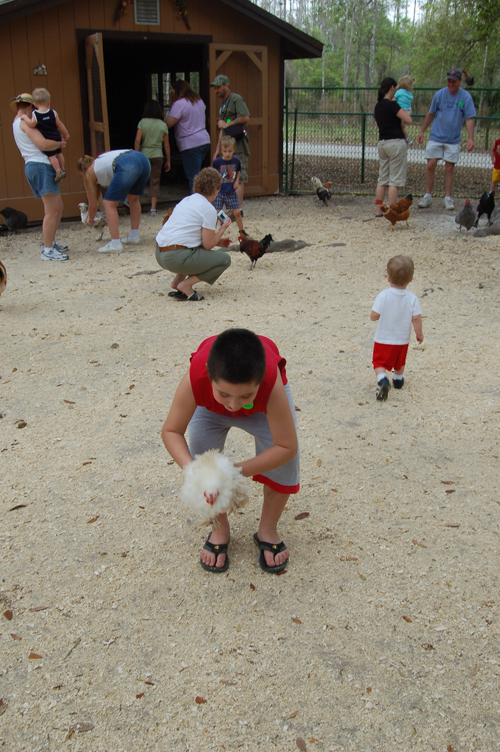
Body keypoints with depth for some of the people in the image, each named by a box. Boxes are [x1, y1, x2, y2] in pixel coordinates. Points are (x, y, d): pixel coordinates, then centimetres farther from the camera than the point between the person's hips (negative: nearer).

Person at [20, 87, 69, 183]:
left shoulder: (35, 114, -11)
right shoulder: (53, 113, -2)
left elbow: (32, 124, -20)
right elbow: (59, 125, 4)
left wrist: (25, 117, -3)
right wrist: (66, 134, 17)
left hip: (46, 139, -4)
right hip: (57, 137, 4)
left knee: (51, 155, 1)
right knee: (58, 153, 19)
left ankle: (58, 171, -5)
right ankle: (62, 169, 26)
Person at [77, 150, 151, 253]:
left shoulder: (89, 173, 20)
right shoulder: (101, 160, 39)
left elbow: (93, 206, 26)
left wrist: (90, 220, 46)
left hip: (127, 167, -8)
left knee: (109, 203, 6)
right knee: (133, 198, 29)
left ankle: (115, 244, 0)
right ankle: (134, 236, 37)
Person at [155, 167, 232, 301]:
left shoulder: (186, 200, 19)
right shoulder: (209, 209, -6)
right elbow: (208, 245, -6)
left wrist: (218, 242, 27)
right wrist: (223, 228, 9)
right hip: (177, 258, -9)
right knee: (225, 259, 2)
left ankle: (177, 280, 17)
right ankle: (186, 285, -6)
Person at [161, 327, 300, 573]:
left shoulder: (272, 386, -48)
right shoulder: (195, 380, -44)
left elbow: (287, 447, -37)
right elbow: (171, 431, -29)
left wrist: (238, 470, -44)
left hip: (264, 404, -1)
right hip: (210, 407, 1)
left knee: (285, 459, -16)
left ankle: (268, 530, 11)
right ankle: (220, 529, 16)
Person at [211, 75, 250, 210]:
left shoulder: (236, 99, -5)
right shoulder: (223, 104, 24)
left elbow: (245, 118, -20)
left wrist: (227, 124, -11)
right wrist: (218, 149, 25)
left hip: (238, 147, -10)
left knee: (238, 179, -11)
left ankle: (238, 209, -12)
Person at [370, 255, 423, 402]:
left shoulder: (383, 296, -18)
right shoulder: (412, 298, -12)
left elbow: (374, 316, -19)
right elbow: (417, 318, -15)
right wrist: (419, 334, 1)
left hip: (383, 339, -3)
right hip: (403, 340, 3)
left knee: (380, 362, 5)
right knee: (399, 362, 28)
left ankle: (382, 380, -21)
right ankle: (398, 380, 46)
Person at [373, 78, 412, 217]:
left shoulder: (378, 106, 11)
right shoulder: (391, 105, -13)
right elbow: (408, 120, -18)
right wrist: (403, 109, 0)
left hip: (382, 142, 8)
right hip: (396, 143, -8)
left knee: (382, 179, 12)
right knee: (395, 180, -4)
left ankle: (379, 210, 12)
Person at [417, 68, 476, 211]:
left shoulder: (466, 97, -5)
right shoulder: (439, 94, 0)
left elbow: (469, 119, -8)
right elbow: (431, 114, 11)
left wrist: (471, 138, -18)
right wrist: (422, 131, 11)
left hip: (453, 140, -1)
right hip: (436, 137, 1)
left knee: (449, 168, 0)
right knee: (431, 165, -5)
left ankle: (448, 198, 7)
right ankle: (428, 196, 6)